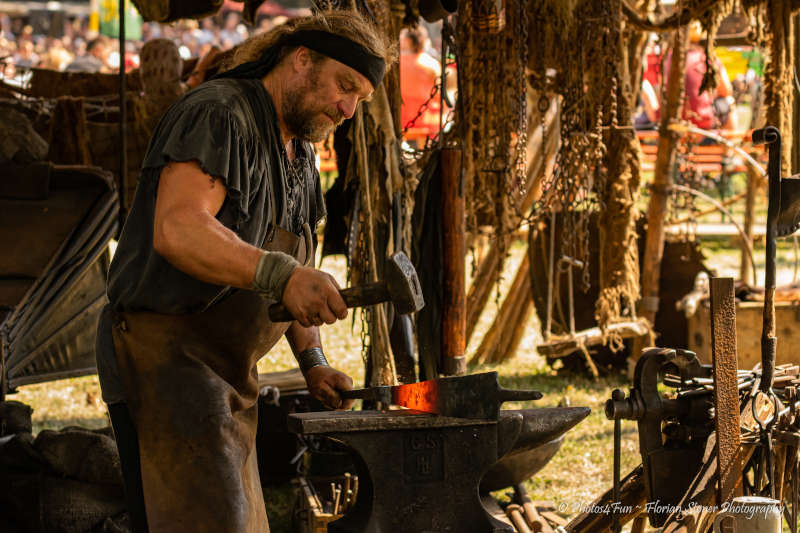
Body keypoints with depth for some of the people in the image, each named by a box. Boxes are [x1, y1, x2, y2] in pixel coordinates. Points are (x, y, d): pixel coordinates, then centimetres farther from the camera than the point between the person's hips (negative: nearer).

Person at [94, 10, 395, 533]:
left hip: (226, 372, 10)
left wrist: (314, 362, 9)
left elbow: (296, 281, 25)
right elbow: (176, 230, -30)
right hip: (162, 353, -10)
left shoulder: (301, 155, 18)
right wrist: (280, 275, -41)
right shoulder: (218, 115, -13)